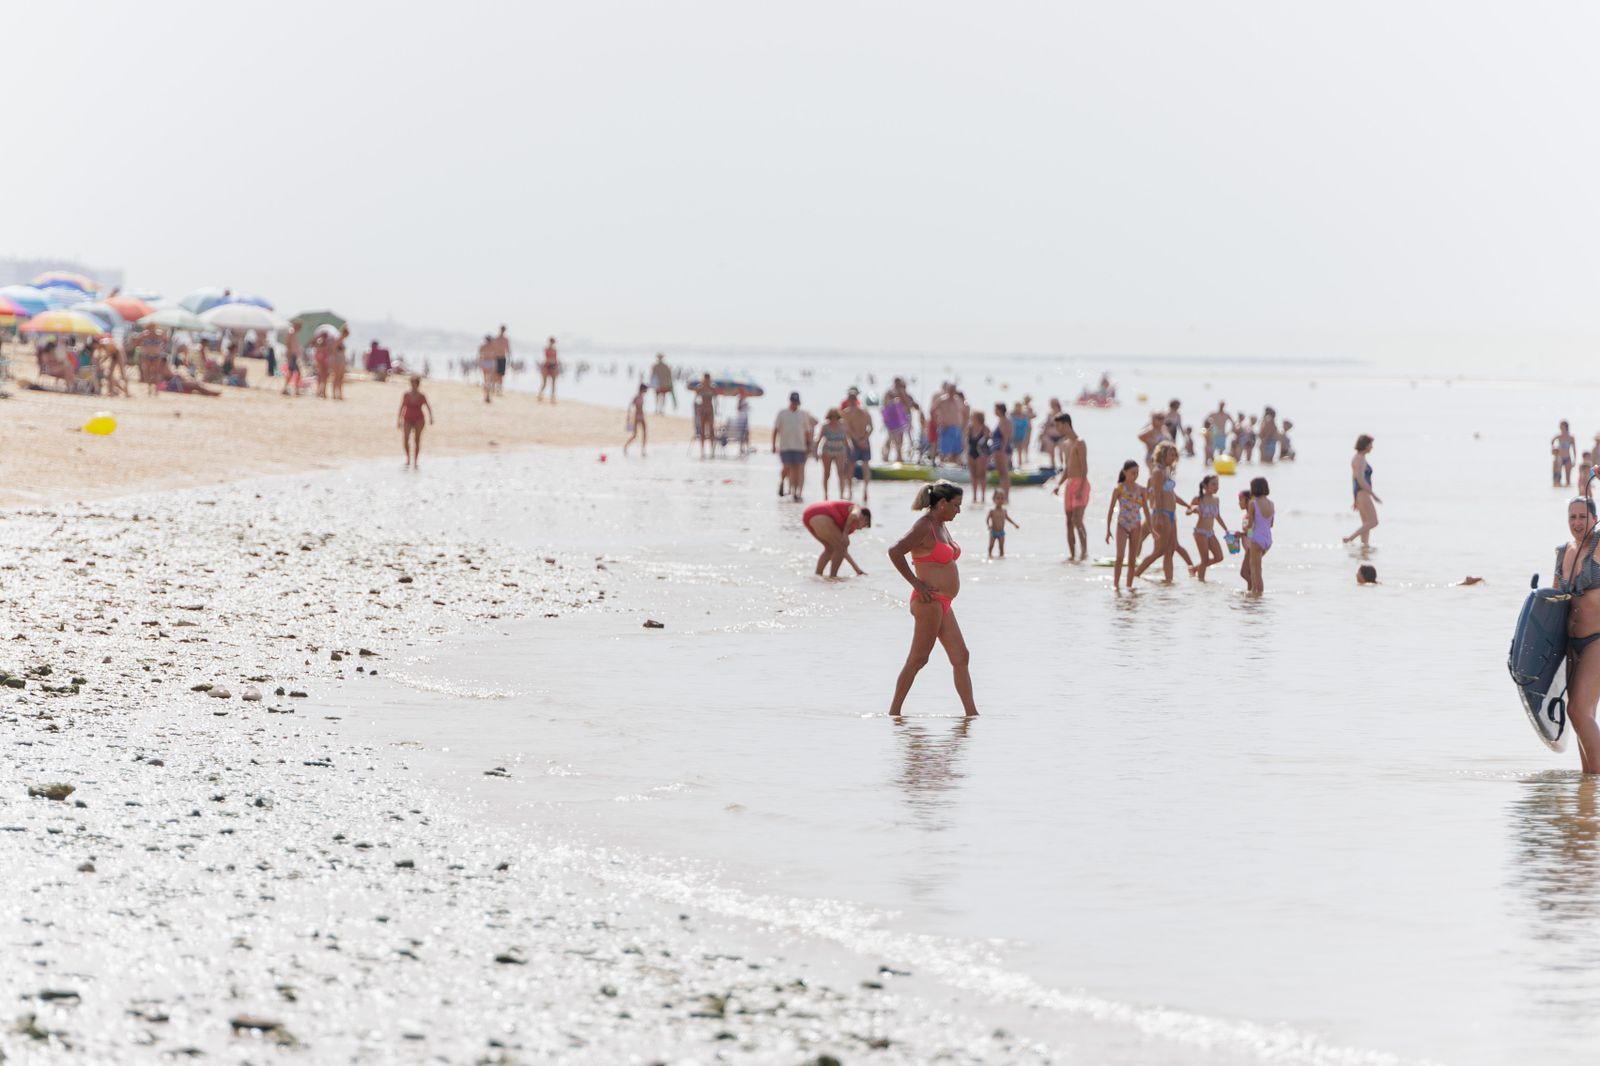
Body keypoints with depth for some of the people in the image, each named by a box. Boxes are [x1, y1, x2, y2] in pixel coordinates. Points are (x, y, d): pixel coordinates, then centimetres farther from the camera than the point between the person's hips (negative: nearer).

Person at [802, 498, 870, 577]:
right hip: (820, 516, -10)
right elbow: (854, 516, -18)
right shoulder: (857, 510, 11)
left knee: (830, 549, 24)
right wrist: (846, 532, -5)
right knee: (841, 547, -1)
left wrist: (857, 569, 37)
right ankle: (832, 577, 2)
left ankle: (817, 575, 22)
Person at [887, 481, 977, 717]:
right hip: (929, 601, -10)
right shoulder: (923, 527, -14)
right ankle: (894, 712, 2)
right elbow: (895, 552, -26)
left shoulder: (942, 525, 15)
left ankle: (971, 713, 7)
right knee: (918, 659, -5)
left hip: (943, 604, 10)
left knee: (961, 658, 6)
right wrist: (916, 584, -20)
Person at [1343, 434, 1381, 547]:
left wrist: (1356, 501, 24)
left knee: (1366, 524, 8)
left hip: (1359, 495, 10)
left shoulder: (1356, 459, 15)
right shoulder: (1360, 459, -16)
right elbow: (1361, 480, -24)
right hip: (1363, 494, -10)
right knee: (1373, 522, -8)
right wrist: (1374, 495, -20)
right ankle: (1349, 539, -10)